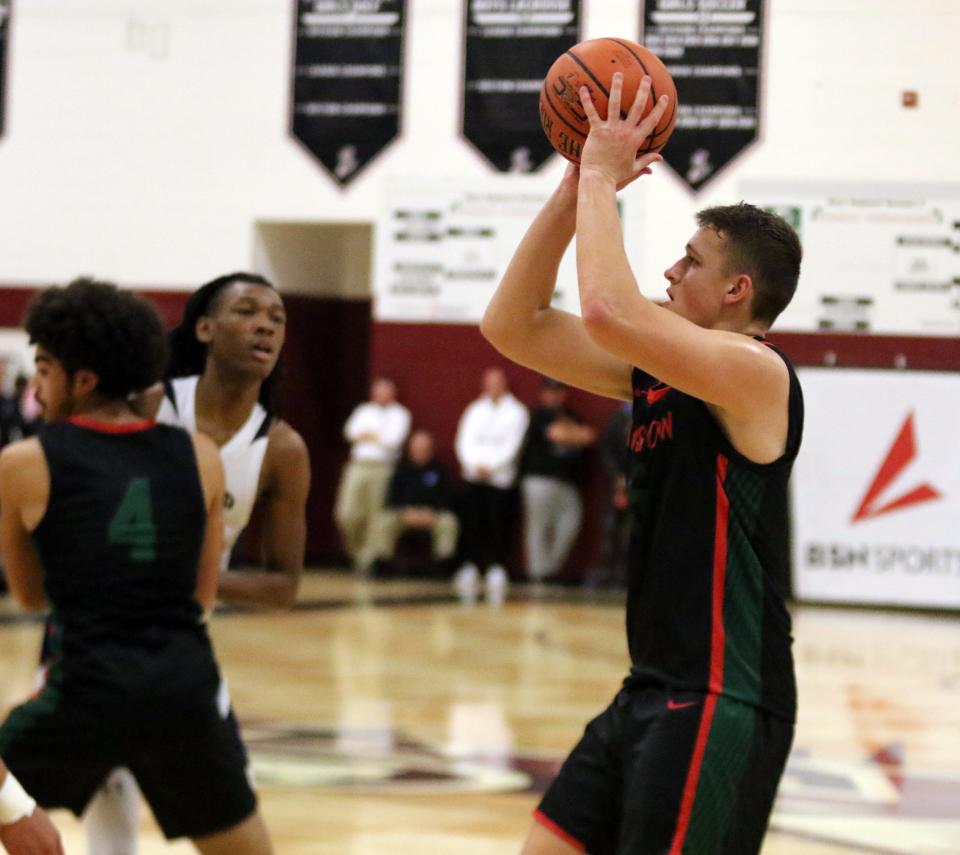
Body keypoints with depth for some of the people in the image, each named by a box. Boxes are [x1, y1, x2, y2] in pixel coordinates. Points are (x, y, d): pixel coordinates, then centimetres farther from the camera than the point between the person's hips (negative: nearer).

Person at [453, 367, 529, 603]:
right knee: (471, 524, -3)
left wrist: (490, 466, -13)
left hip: (501, 477, -3)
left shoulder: (516, 412, 4)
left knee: (498, 524, -9)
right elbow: (464, 441, 6)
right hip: (474, 476, 3)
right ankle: (470, 568, 3)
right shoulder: (474, 411, 15)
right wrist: (475, 464, -10)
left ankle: (497, 569, -5)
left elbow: (512, 445, -5)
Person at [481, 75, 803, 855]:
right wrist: (574, 189, 3)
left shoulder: (756, 374, -13)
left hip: (720, 702, -9)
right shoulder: (658, 371, 13)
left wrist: (602, 177, -16)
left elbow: (608, 312, -29)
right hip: (652, 692, 9)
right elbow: (513, 327, 11)